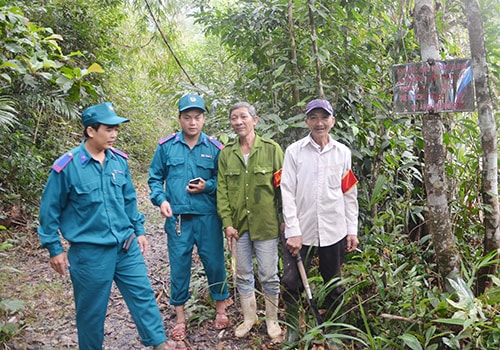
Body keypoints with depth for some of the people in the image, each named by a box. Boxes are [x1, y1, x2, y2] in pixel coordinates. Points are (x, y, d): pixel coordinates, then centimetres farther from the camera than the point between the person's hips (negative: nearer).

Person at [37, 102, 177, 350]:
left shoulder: (119, 160, 0)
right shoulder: (67, 167, -13)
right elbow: (50, 210, -4)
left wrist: (138, 231, 14)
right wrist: (54, 249, -2)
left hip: (127, 246, 4)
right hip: (90, 252, -4)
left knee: (143, 295, 10)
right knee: (91, 310, 12)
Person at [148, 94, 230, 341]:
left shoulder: (214, 148, 0)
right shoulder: (166, 146, 1)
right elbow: (155, 177, 7)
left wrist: (208, 186, -11)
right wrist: (161, 199, -8)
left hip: (208, 217, 0)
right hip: (177, 217, 0)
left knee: (214, 262, 8)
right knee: (179, 266, 9)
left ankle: (221, 308, 31)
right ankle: (180, 317, 26)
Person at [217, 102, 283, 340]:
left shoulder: (271, 149, -4)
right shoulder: (226, 153, 4)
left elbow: (283, 186, -3)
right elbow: (222, 190, 3)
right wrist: (227, 222, -3)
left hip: (266, 224, -3)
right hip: (238, 225, 3)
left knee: (269, 275, 8)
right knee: (243, 275, 15)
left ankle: (272, 319, 29)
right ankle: (249, 317, 34)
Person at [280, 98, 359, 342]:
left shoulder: (343, 152, 5)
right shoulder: (294, 151, -3)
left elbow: (349, 195, 7)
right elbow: (287, 193, -7)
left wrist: (352, 230, 5)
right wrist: (293, 231, -12)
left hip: (334, 231, 2)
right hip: (301, 231, -2)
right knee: (291, 283, 0)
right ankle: (292, 329, 22)